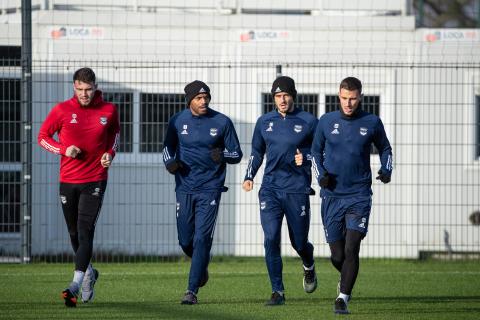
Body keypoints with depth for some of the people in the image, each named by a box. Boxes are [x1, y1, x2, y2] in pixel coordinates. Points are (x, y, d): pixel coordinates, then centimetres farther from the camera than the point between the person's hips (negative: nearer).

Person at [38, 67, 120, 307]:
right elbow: (43, 136, 5)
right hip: (68, 180, 2)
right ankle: (89, 273, 36)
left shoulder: (108, 111, 0)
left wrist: (110, 153, 0)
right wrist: (64, 149, -12)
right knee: (74, 233, 12)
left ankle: (76, 284, -22)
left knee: (85, 231, -15)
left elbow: (115, 133, 20)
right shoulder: (62, 110, -3)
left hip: (95, 180, -2)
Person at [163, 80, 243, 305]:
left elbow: (237, 155, 3)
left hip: (210, 188, -2)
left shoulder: (222, 122, -3)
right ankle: (202, 265, 39)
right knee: (185, 240, 6)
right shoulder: (178, 121, 1)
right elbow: (168, 147, 16)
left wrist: (222, 156, -19)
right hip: (185, 188, 2)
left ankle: (192, 290, -8)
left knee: (202, 238, -11)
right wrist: (170, 162, -7)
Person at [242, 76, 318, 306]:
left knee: (299, 242, 6)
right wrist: (249, 177, 7)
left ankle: (308, 266, 42)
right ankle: (278, 292, -5)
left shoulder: (308, 122, 0)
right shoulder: (264, 122, 9)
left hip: (297, 190, -2)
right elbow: (256, 153, 20)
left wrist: (306, 158, -12)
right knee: (271, 239, -11)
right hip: (270, 189, 2)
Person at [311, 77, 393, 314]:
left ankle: (343, 299, -10)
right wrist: (320, 175, -2)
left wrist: (386, 170, 0)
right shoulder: (326, 122, 2)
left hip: (359, 196, -1)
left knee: (351, 250, -14)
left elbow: (385, 148, 17)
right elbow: (315, 152, 15)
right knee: (337, 255, 4)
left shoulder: (372, 123, 1)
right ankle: (346, 279, 36)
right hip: (332, 196, 1)